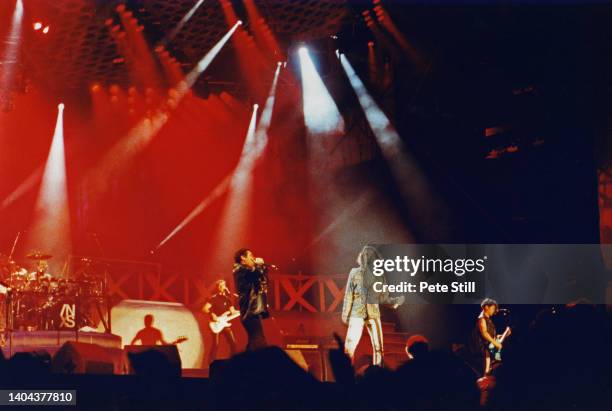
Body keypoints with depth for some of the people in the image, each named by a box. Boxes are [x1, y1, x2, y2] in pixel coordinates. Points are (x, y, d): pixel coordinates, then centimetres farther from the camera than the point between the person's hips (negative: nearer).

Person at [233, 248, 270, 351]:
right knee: (259, 343, -20)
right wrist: (260, 264, -1)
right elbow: (258, 272, -21)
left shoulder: (245, 271, 25)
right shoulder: (240, 269, -5)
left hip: (253, 311, 11)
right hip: (251, 311, -11)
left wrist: (261, 266, 17)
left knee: (254, 343, 11)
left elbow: (263, 280, 27)